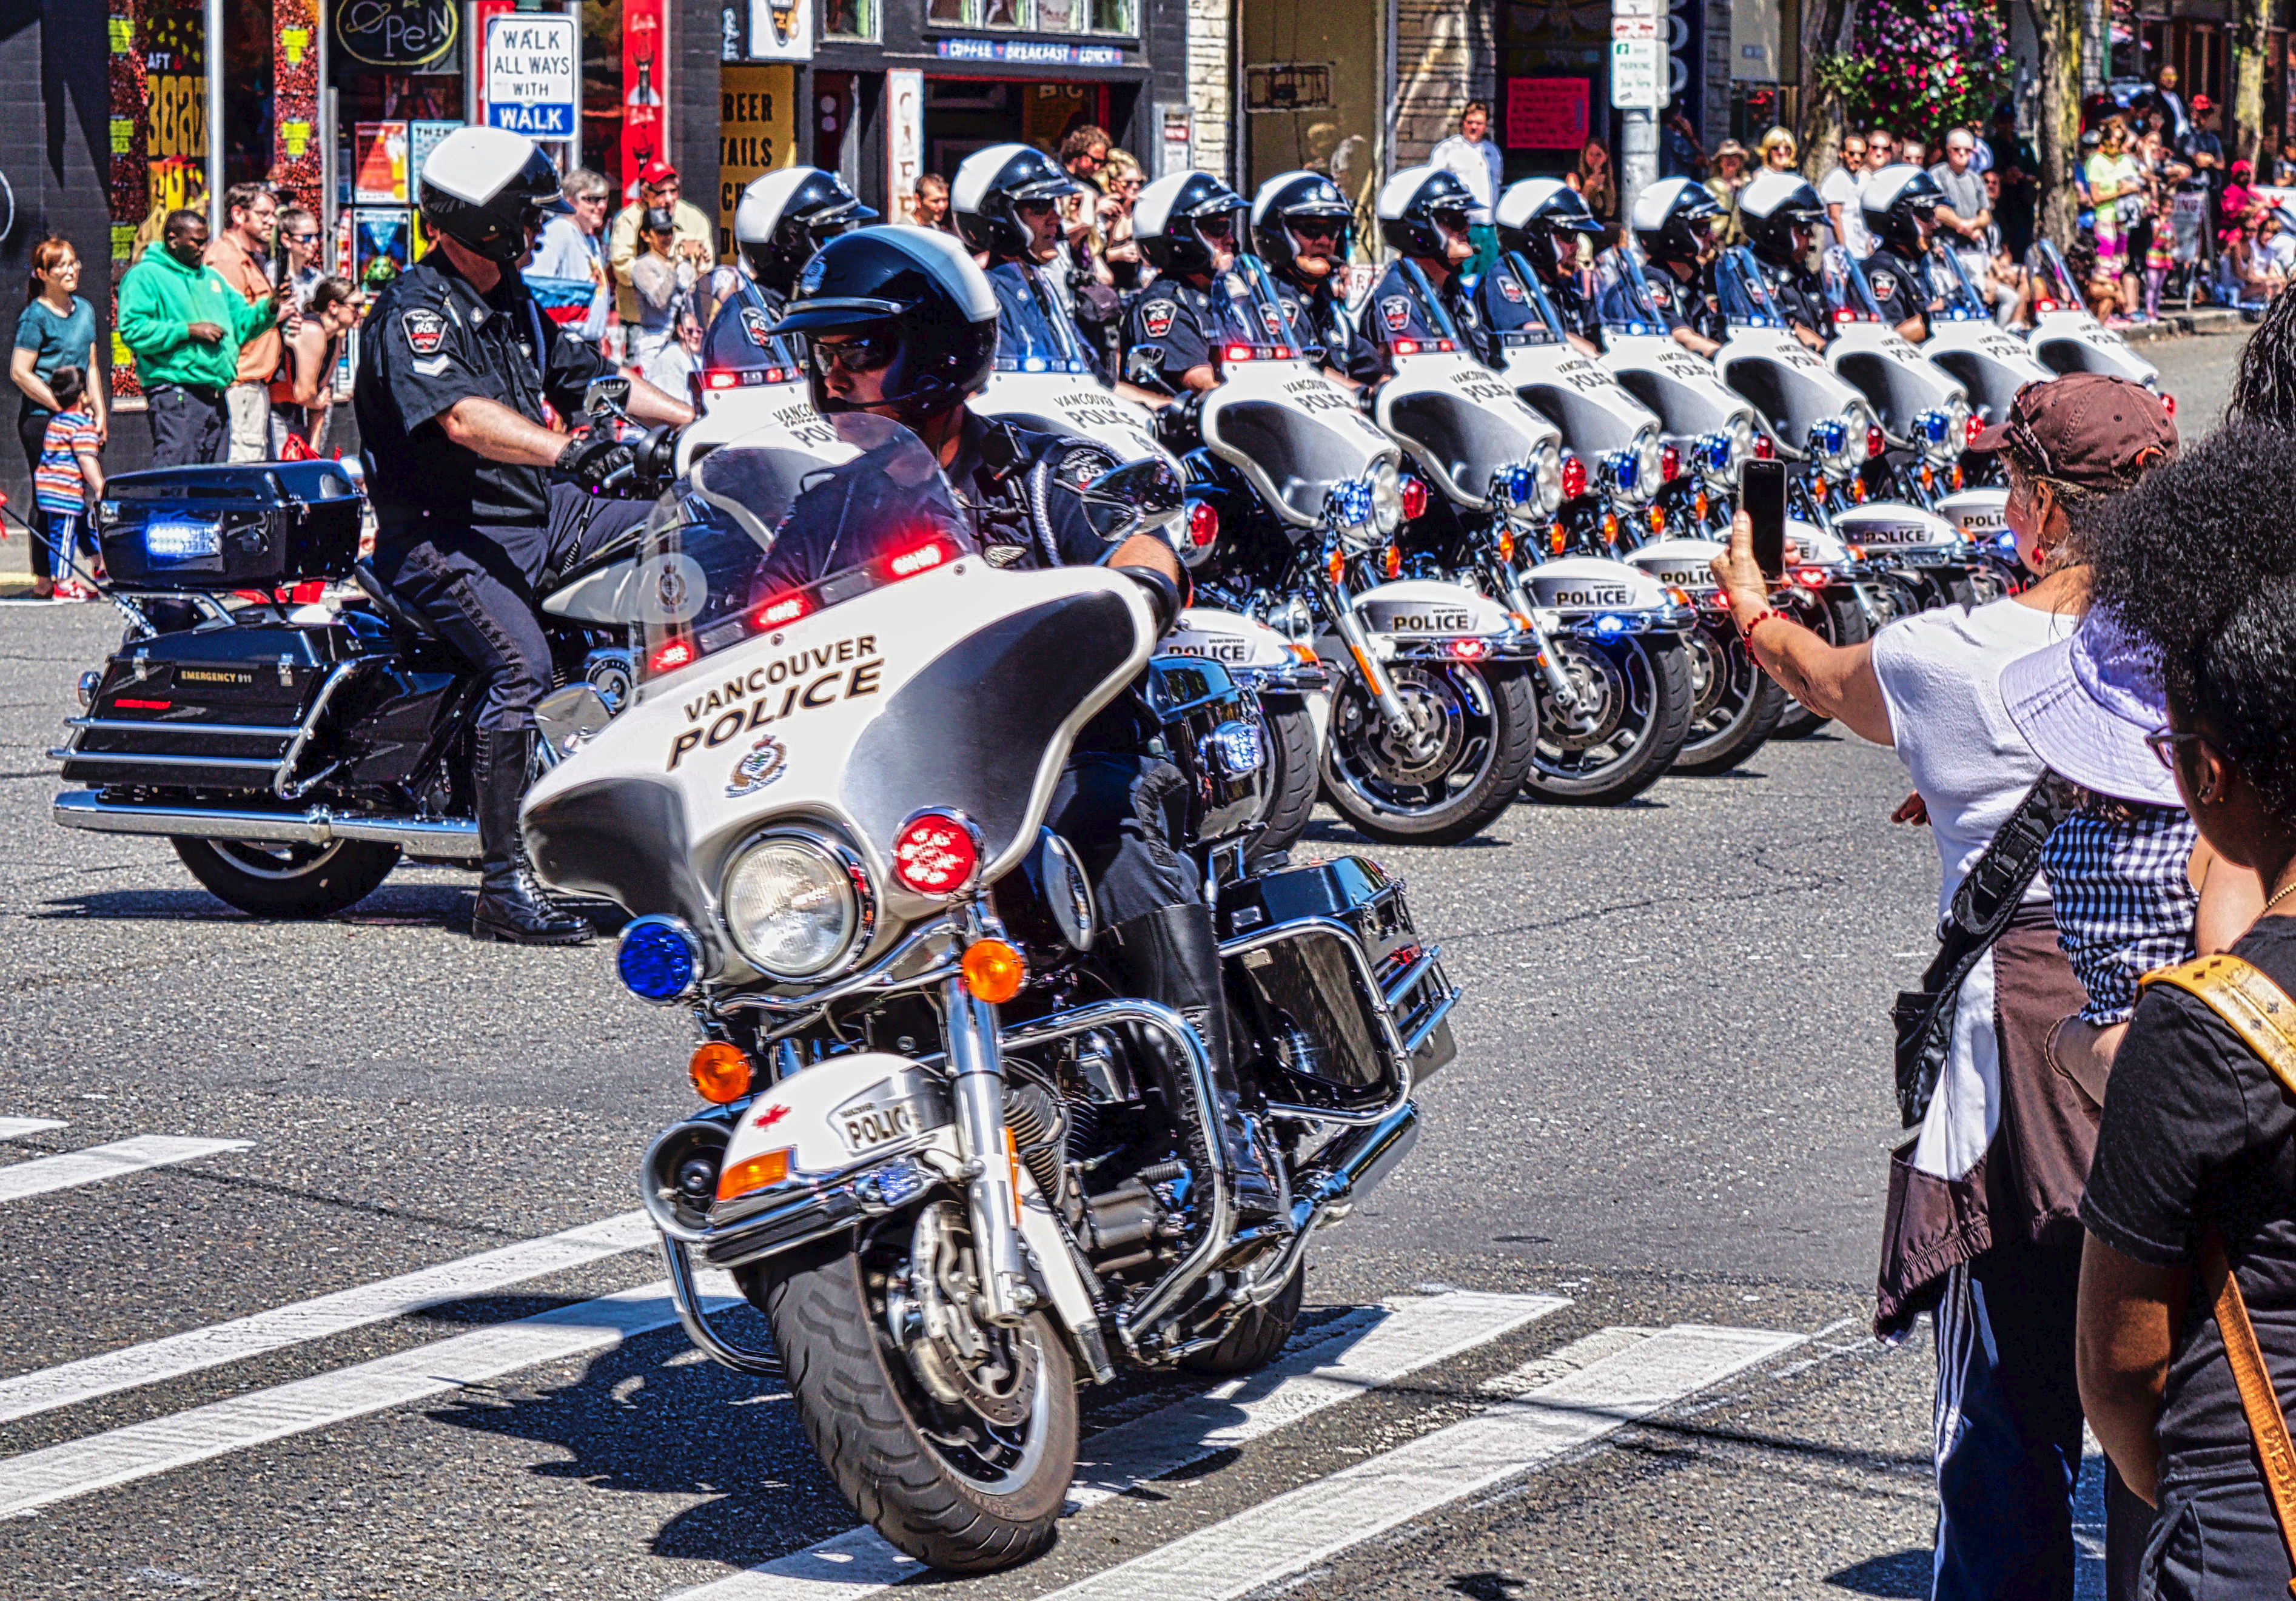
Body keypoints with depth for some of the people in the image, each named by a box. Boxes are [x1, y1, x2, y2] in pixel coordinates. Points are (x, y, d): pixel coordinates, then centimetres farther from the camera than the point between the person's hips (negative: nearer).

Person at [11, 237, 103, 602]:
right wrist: (66, 408, -13)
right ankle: (44, 579, -1)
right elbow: (20, 372, -12)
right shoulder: (35, 316, -8)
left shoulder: (85, 309, 13)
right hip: (41, 418, -6)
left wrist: (98, 411, 11)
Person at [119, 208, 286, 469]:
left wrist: (269, 307, 3)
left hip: (216, 396, 8)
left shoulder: (212, 278, 23)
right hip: (175, 396, -8)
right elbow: (132, 331, -14)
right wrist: (188, 331, -16)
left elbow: (241, 322, 23)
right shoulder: (145, 276, -2)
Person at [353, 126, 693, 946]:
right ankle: (504, 884, -27)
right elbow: (463, 418, -30)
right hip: (443, 535, -9)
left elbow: (587, 377, 24)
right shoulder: (413, 310, -13)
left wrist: (704, 421, 13)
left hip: (536, 515, 9)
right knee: (523, 664, -30)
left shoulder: (510, 302, 17)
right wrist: (566, 450, -45)